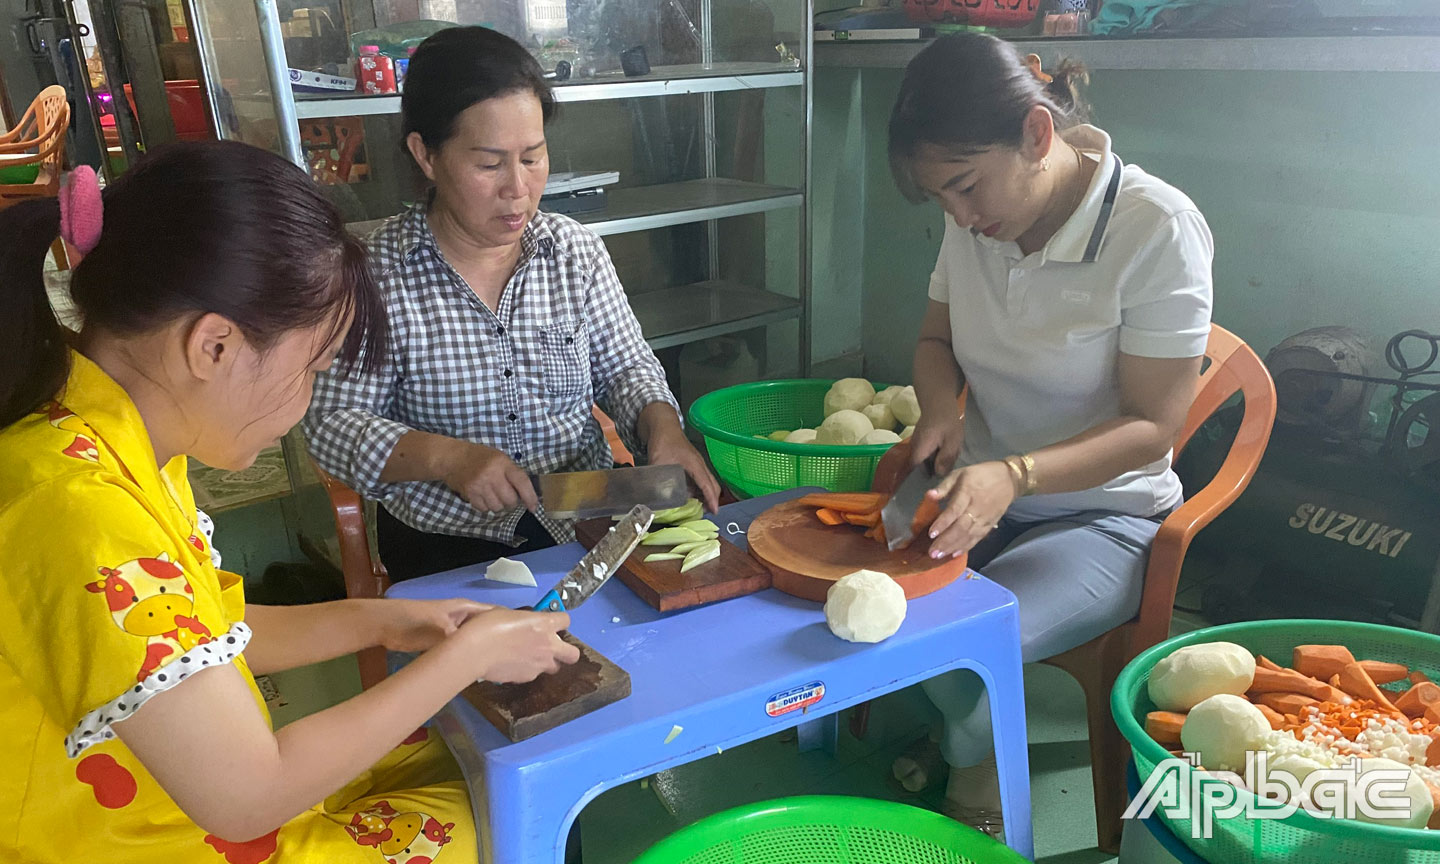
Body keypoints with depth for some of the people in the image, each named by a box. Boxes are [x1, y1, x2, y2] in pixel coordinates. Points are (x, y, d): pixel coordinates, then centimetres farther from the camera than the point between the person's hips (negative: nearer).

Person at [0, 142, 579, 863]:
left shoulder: (112, 445, -4)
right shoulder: (82, 513, -34)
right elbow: (247, 798, -28)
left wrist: (379, 622, -2)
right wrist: (468, 653, -19)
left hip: (203, 784, 8)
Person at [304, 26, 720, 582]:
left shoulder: (578, 250, 1)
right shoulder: (378, 273, -9)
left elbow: (624, 366, 9)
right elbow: (333, 423, -7)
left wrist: (662, 427, -12)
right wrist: (446, 457, -23)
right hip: (447, 545, -3)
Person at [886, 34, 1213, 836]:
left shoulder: (1158, 227, -19)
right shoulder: (979, 214, -3)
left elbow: (1152, 426, -17)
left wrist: (1015, 474, -33)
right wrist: (941, 408, -11)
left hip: (1103, 517, -5)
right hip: (987, 492, 5)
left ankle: (980, 789, 7)